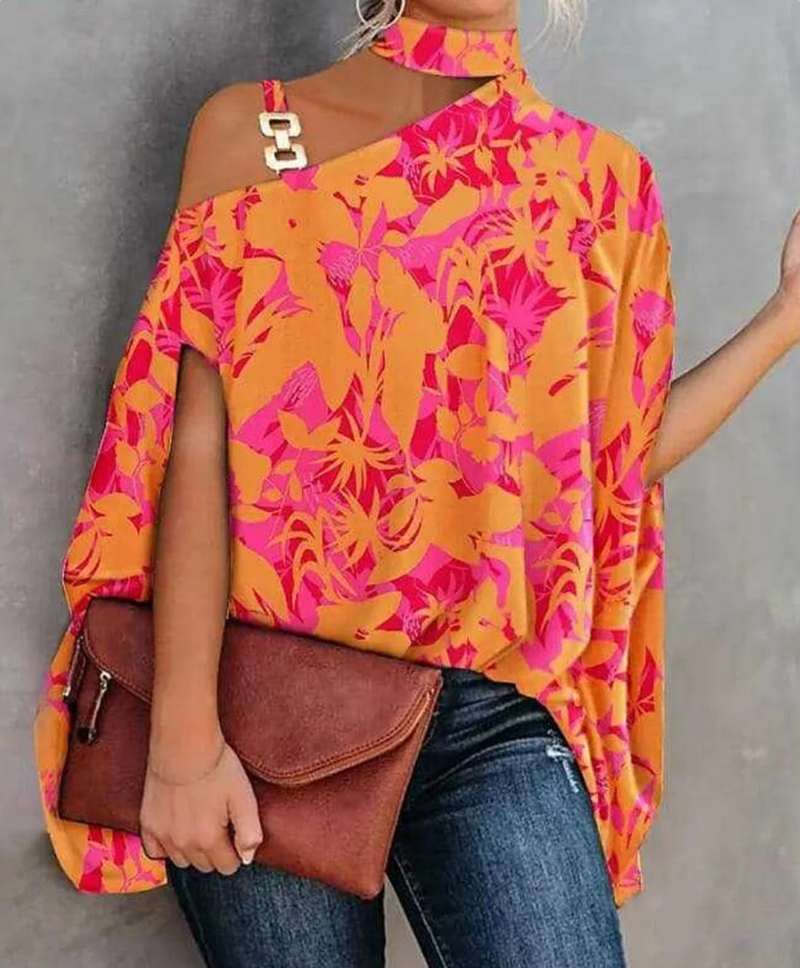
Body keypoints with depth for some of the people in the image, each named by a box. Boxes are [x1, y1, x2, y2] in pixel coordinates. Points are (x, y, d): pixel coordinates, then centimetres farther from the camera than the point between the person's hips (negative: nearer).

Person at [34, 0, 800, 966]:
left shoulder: (600, 179, 6)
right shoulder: (250, 129, 0)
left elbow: (607, 461, 8)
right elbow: (197, 449, -7)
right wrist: (185, 732, -12)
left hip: (495, 718, 2)